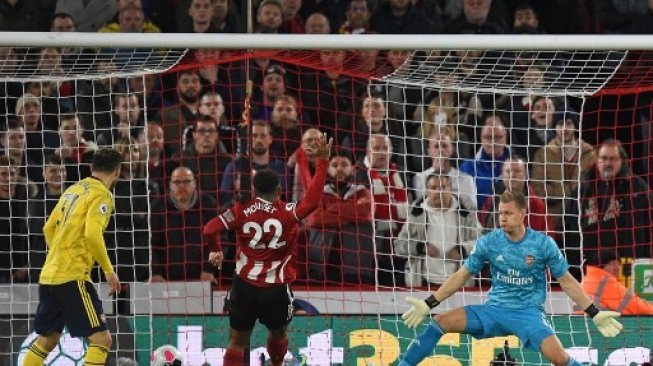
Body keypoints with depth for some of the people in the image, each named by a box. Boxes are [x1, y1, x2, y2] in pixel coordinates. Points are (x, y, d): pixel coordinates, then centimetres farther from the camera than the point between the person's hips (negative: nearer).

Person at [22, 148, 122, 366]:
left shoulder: (73, 190, 16)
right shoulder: (102, 195, -8)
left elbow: (49, 229, 21)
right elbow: (93, 234, -21)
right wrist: (108, 271, -13)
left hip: (49, 275, 9)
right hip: (72, 277, -9)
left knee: (47, 339, 19)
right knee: (101, 339, -7)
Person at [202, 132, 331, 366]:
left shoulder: (241, 212, -5)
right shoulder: (287, 214, -9)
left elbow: (210, 230, -12)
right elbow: (313, 200, -18)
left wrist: (215, 251, 10)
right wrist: (323, 161, -13)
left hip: (244, 286, 1)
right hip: (276, 290, -1)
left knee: (238, 341, 6)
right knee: (278, 334, 26)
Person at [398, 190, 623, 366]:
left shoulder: (543, 244, -7)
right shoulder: (488, 242, -3)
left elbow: (566, 282, 1)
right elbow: (461, 277, 6)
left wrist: (595, 314, -2)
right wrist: (427, 305, 2)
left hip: (529, 313, -3)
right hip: (495, 310, 3)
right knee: (441, 322, -17)